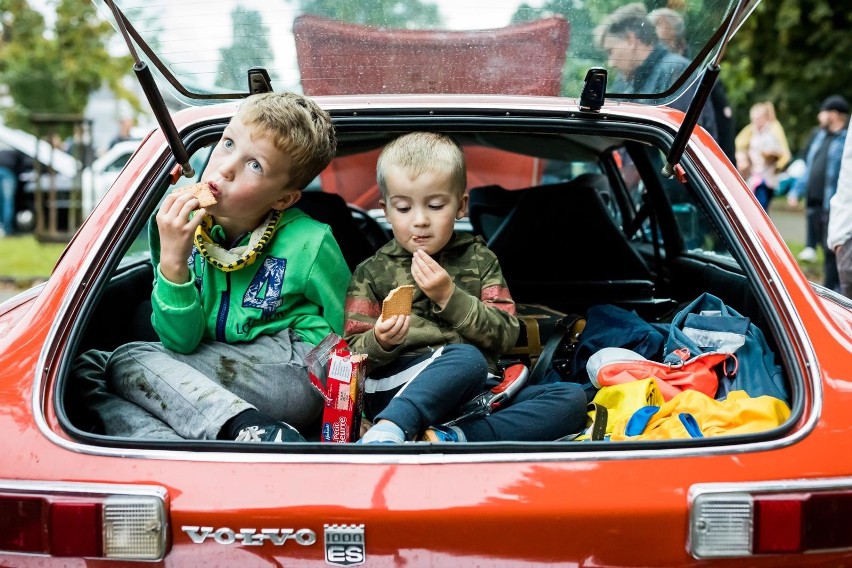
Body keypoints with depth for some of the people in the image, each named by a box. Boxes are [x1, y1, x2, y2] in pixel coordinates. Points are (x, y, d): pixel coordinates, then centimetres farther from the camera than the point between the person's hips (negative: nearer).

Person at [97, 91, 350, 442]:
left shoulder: (310, 244, -10)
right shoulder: (181, 225, -1)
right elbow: (181, 341, -6)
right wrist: (172, 263, -19)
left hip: (294, 382, -6)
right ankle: (249, 428, -31)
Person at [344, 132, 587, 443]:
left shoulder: (479, 259, 18)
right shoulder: (372, 272, 13)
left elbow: (505, 335, 5)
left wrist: (450, 296, -7)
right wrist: (380, 343, -16)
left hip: (477, 391, 4)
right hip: (400, 390, -4)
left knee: (572, 397, -19)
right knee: (467, 358, -34)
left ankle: (453, 438, -33)